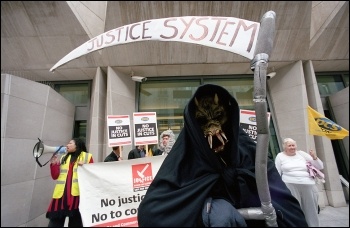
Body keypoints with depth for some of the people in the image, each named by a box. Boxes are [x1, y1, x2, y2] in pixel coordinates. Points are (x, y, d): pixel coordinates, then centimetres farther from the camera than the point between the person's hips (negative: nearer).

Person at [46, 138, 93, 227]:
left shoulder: (87, 156, 4)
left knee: (76, 222, 9)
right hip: (61, 194, 4)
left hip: (78, 194, -3)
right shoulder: (63, 158, 17)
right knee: (55, 222, 4)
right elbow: (55, 176, 13)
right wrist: (54, 164, 0)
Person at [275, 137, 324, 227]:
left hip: (309, 186, 3)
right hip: (290, 186, -3)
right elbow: (277, 174, 4)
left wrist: (314, 157, -5)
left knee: (311, 211, 13)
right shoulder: (280, 156, 3)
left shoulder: (302, 154, 10)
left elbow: (320, 167, 13)